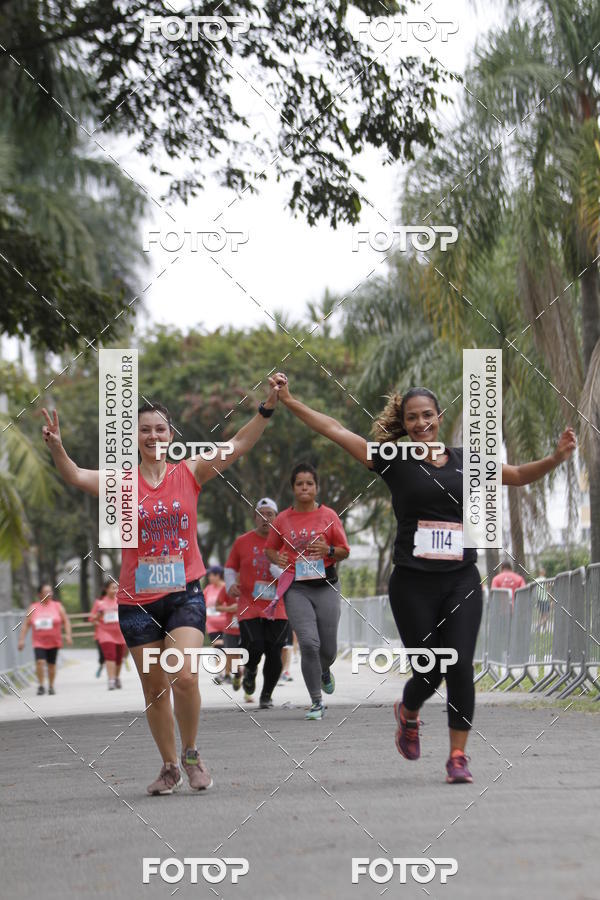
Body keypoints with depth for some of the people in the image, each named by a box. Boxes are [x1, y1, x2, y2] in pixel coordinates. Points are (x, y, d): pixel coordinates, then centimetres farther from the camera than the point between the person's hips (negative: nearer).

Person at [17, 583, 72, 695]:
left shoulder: (57, 606, 2)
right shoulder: (33, 608, 2)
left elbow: (66, 621, 3)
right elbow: (26, 624, 5)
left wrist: (68, 634, -9)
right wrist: (22, 639, -2)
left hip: (54, 642, 1)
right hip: (38, 642, -1)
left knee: (51, 664, 8)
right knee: (40, 662, -18)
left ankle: (51, 686, 26)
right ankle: (40, 686, -5)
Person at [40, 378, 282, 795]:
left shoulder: (189, 473, 1)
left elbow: (238, 446, -5)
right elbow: (76, 476, -14)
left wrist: (268, 407, -17)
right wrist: (56, 447, -33)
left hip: (184, 593, -1)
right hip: (137, 599, 1)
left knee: (184, 676, -17)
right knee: (154, 688, 7)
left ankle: (191, 753, 6)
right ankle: (170, 767, 24)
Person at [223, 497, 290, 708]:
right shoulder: (242, 542, 6)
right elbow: (230, 567, 17)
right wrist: (231, 585, -3)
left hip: (277, 609, 1)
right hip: (249, 607, -1)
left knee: (274, 654, -3)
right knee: (254, 648, -17)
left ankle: (267, 695, 17)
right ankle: (250, 671, 20)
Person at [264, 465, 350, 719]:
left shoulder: (328, 516, 2)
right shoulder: (283, 519, 4)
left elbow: (344, 551, 7)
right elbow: (270, 548, 16)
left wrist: (329, 550, -15)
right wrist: (277, 559, -7)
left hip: (325, 586, 1)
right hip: (296, 588, -1)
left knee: (328, 648, 4)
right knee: (309, 643, -16)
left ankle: (324, 671, 44)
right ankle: (316, 702, -4)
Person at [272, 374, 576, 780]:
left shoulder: (465, 460, 10)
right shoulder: (394, 460, 2)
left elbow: (519, 475, 17)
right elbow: (334, 429, -1)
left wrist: (556, 458, 0)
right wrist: (288, 399, -5)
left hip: (462, 582, 2)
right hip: (413, 583, -2)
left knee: (460, 668, -9)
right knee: (429, 672, 0)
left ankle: (458, 756, 2)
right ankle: (408, 713, 35)